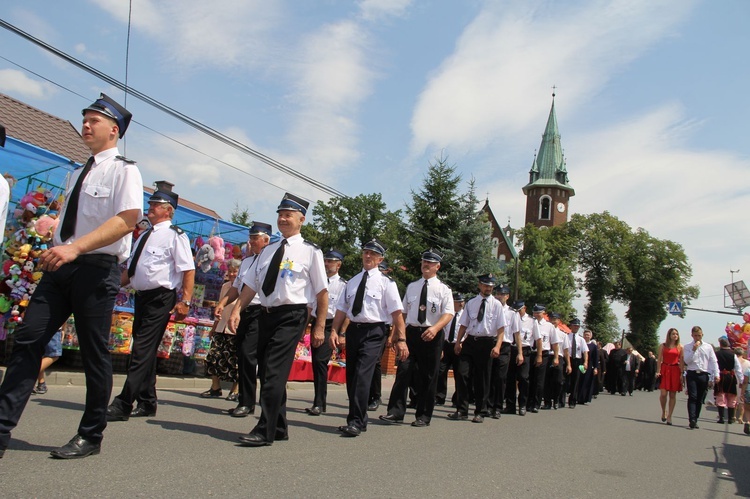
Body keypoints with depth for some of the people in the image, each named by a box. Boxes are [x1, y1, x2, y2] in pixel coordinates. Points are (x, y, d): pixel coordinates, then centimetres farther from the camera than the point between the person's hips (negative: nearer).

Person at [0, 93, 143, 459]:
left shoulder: (123, 170, -5)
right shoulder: (78, 173, 18)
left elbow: (127, 220, -20)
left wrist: (74, 248, -26)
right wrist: (55, 251, 10)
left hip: (96, 269, -7)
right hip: (61, 268, 7)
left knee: (94, 353, 2)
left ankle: (90, 436, 16)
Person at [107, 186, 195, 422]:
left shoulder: (175, 235, -8)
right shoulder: (144, 236, 18)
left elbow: (188, 270, -15)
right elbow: (130, 269, 24)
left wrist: (185, 301, -22)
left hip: (161, 298, -9)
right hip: (142, 297, 9)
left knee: (142, 350, -10)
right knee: (146, 350, 14)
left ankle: (123, 405, -9)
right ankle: (147, 403, 24)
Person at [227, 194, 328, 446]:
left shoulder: (310, 252, -3)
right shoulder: (268, 250, 14)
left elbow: (322, 291, -3)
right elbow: (251, 284, 13)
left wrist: (319, 326, -5)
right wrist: (237, 309, -1)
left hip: (291, 315, -7)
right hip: (266, 314, 7)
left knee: (274, 373, -13)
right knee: (266, 373, 11)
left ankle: (265, 431, -7)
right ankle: (279, 428, 23)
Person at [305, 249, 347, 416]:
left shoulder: (343, 285, -7)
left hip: (330, 326, -7)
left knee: (320, 361, -16)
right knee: (316, 363, 11)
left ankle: (319, 404, -8)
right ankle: (319, 402, 22)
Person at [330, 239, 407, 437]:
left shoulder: (386, 282, -3)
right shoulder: (352, 281, 14)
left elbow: (397, 313, -9)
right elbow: (342, 309, 12)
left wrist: (401, 339, -15)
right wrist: (334, 331, -1)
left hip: (373, 332, -6)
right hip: (353, 330, 6)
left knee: (362, 375, -16)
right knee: (351, 376, 10)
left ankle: (356, 422, -12)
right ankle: (357, 418, 24)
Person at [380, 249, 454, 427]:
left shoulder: (443, 289, 0)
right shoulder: (412, 287, 13)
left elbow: (448, 314, -11)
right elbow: (403, 312, 17)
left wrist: (435, 328, -29)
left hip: (431, 336, -3)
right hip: (411, 332, 3)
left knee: (428, 377, 5)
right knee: (403, 371, -5)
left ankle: (423, 416, 15)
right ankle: (396, 412, -2)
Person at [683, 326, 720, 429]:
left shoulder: (708, 347, 10)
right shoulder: (687, 347, 5)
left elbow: (713, 361, 7)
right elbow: (687, 361, -4)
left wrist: (716, 374, -3)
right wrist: (694, 350, -13)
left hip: (704, 375, 2)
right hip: (692, 374, -2)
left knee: (700, 399, 6)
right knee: (692, 397, -12)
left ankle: (695, 420, 13)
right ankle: (692, 420, -18)